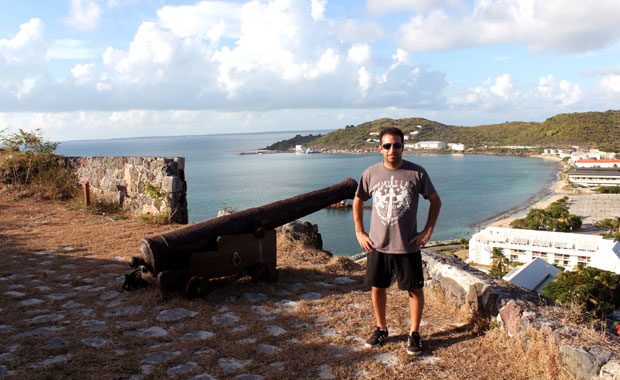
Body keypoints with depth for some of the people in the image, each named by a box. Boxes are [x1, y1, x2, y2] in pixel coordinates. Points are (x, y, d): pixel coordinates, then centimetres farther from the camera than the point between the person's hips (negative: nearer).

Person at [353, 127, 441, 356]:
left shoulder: (417, 173, -6)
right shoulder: (371, 174, -1)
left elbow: (435, 201, 5)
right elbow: (358, 202, 12)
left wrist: (427, 231, -2)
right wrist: (359, 233, 5)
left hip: (408, 246, -2)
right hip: (377, 245, 2)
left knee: (415, 290, 7)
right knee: (377, 288, 11)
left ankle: (415, 333, 26)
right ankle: (381, 329, 32)